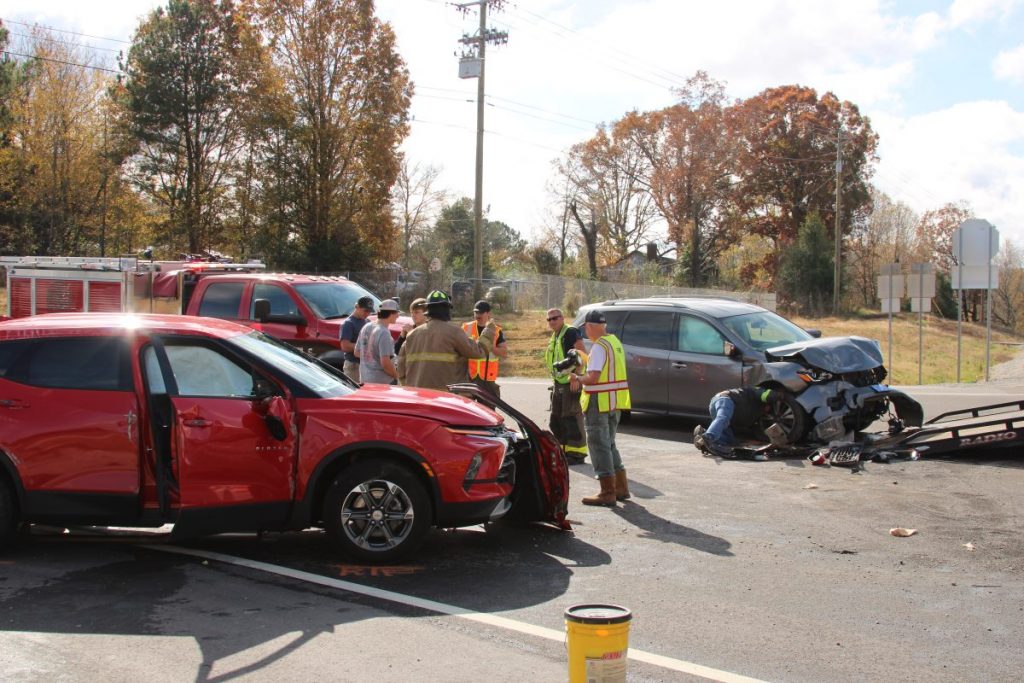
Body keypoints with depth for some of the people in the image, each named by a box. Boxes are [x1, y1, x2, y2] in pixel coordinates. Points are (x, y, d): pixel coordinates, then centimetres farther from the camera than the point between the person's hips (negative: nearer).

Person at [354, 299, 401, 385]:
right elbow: (385, 363, -23)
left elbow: (357, 353, 15)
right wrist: (396, 375, -8)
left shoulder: (366, 327, 6)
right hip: (382, 381, -9)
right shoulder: (384, 333, -20)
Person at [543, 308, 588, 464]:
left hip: (571, 383, -10)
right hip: (558, 383, 10)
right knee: (556, 420, 14)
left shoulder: (571, 333, -11)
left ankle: (577, 452, -1)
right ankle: (563, 450, 24)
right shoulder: (554, 338, 18)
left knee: (572, 419, -8)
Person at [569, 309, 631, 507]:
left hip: (599, 402, -9)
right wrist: (581, 379, 14)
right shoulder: (615, 342, 12)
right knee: (609, 444, 20)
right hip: (615, 402, 9)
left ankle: (608, 493, -1)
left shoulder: (599, 346, -18)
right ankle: (621, 487, 25)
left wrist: (577, 378, -7)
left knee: (599, 446, -2)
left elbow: (592, 377, -25)